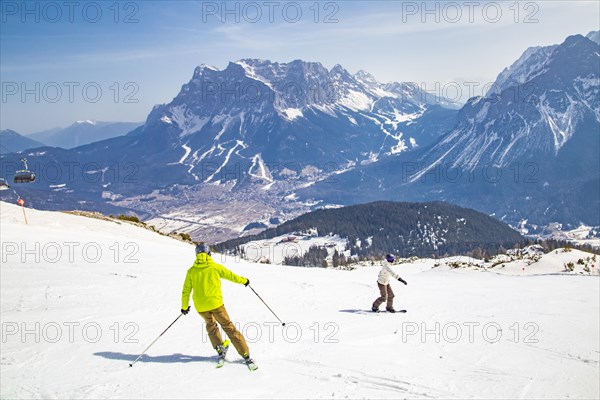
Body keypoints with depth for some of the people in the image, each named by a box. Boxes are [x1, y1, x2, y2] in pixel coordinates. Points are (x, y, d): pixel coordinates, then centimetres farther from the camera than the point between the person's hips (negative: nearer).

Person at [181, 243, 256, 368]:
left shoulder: (191, 271, 4)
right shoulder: (215, 267, -2)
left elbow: (186, 291, 9)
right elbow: (231, 276, 8)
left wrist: (184, 307, 22)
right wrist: (244, 281, 26)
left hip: (200, 306, 2)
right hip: (215, 303, -2)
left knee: (211, 325, 29)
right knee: (228, 327, 5)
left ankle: (220, 349, 15)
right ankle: (246, 355, 2)